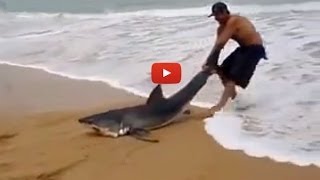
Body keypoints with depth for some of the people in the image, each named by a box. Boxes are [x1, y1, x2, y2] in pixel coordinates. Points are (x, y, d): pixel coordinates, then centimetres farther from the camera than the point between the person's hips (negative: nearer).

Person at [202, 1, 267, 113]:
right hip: (244, 48, 9)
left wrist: (208, 62, -27)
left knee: (233, 75, -18)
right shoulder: (222, 28, 2)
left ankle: (220, 105, -22)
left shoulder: (233, 21, -26)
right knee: (223, 70, 11)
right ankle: (232, 93, 33)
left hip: (254, 49, -9)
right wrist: (212, 64, -18)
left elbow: (220, 44, -30)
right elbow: (217, 47, -4)